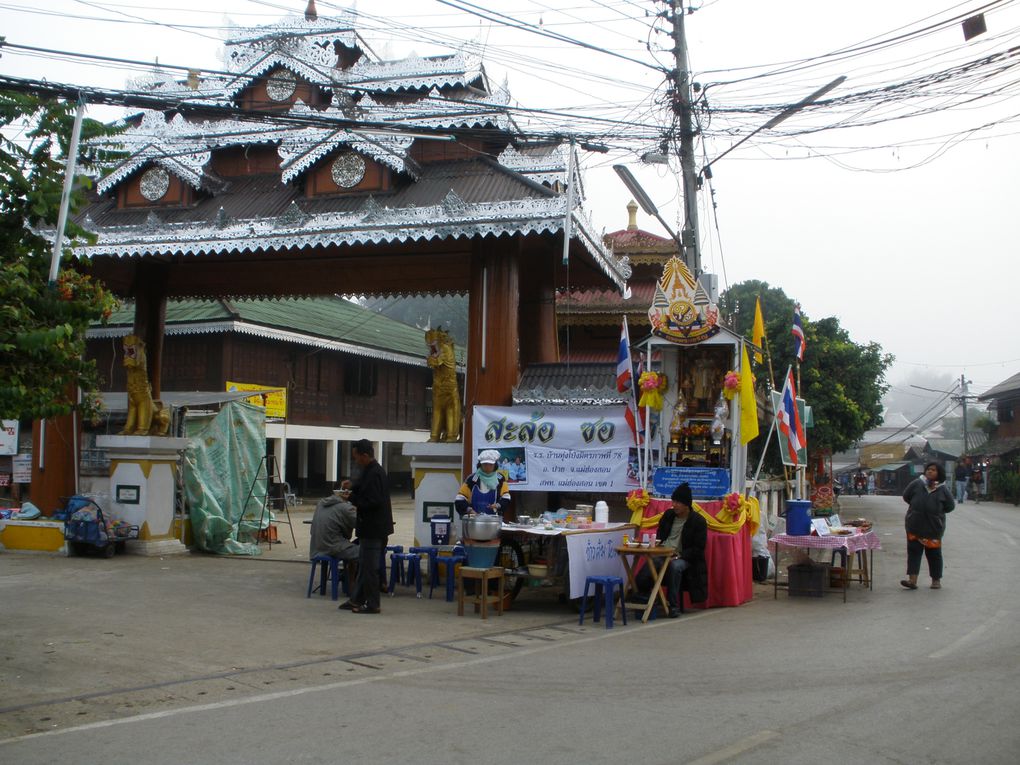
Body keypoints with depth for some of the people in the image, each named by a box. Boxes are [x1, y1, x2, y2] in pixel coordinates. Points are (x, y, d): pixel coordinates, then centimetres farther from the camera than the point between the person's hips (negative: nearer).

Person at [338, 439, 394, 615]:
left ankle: (372, 604, 5)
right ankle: (357, 599, 27)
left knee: (369, 567, -2)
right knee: (364, 564, 18)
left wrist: (352, 498, -16)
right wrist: (352, 487, 7)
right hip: (371, 526, 11)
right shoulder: (371, 470, 12)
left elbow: (373, 502, -26)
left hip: (373, 528, -11)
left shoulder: (374, 474, -21)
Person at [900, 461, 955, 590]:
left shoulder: (942, 489, -3)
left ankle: (936, 580, 23)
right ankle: (912, 580, -4)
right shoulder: (916, 484, -4)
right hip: (915, 526, 0)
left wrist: (936, 511, 3)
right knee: (914, 551, -3)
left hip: (933, 527, 0)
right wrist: (917, 507, 5)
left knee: (933, 553, 10)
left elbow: (950, 506, 6)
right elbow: (906, 496, 6)